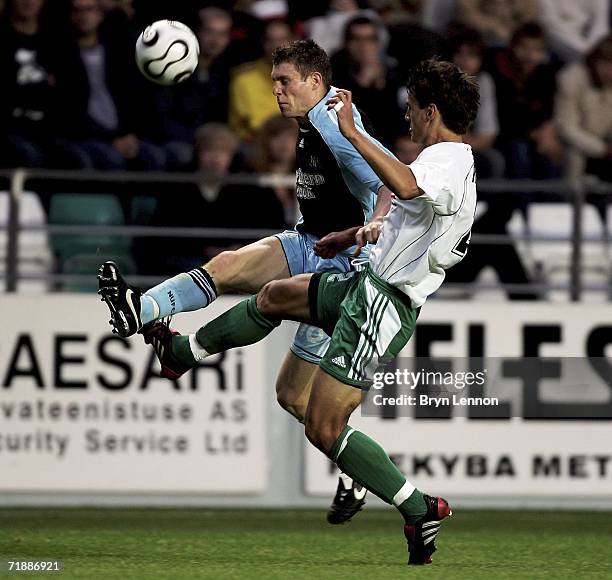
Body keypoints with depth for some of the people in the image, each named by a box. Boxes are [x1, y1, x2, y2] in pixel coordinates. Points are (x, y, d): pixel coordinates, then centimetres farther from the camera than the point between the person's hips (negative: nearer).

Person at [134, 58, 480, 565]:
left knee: (323, 429, -12)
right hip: (368, 284, 10)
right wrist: (350, 236, 42)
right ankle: (180, 353, 47)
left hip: (383, 304, -10)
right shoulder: (456, 163, 14)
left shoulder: (446, 160, -19)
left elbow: (406, 187, -44)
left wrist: (352, 132, -37)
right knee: (275, 297, 28)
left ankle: (420, 510, -7)